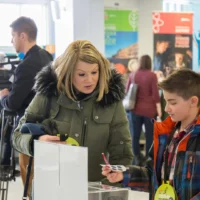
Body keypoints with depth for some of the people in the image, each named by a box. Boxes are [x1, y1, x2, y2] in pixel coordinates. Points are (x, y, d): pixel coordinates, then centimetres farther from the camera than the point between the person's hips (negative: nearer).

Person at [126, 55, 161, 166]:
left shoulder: (132, 75, 4)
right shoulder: (152, 75, -7)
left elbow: (127, 91, 11)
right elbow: (155, 94, -10)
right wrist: (159, 110, -5)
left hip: (136, 109, 4)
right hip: (149, 109, -4)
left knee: (135, 135, 7)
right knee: (150, 135, 2)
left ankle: (137, 158, 10)